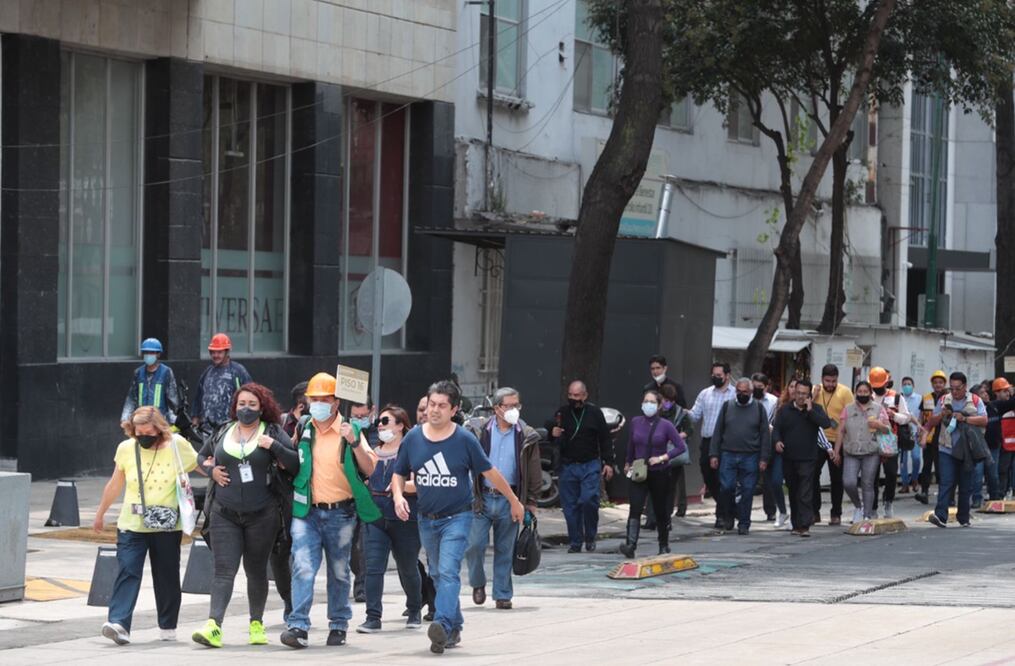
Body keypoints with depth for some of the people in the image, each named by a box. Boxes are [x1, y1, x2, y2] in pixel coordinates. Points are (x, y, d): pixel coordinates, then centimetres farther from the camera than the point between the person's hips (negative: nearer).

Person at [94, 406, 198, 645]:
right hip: (131, 525, 1)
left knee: (167, 576, 7)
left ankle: (168, 627, 21)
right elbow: (114, 485, 14)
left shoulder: (177, 447, -5)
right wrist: (100, 514, 21)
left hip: (167, 527, -1)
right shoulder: (126, 449, 2)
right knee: (127, 572, -13)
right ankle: (118, 623, -22)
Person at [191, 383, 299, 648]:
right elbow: (202, 456, 25)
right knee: (224, 570, -8)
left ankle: (256, 624, 25)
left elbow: (296, 465, -9)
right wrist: (211, 470, 4)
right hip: (225, 514, 1)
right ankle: (213, 626, -19)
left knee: (256, 571, 10)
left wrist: (274, 446, -20)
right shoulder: (223, 432, 8)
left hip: (262, 515, -1)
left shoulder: (273, 433, -1)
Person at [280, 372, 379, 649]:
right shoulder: (302, 430, 7)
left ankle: (338, 626, 22)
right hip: (307, 512, 1)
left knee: (339, 572, 11)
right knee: (303, 568, -13)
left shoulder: (350, 430, 1)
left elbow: (370, 469, -5)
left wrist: (354, 442, -19)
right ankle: (298, 626, -18)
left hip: (341, 513, -1)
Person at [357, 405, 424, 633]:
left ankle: (415, 612, 32)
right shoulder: (373, 452, 14)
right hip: (375, 518, 4)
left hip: (404, 520, -4)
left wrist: (401, 485, -25)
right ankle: (373, 617, -10)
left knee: (407, 569, 11)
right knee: (373, 567, -9)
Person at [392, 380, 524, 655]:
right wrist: (398, 496, -11)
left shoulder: (465, 440, -10)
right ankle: (454, 629, 28)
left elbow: (489, 472, 0)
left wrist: (514, 502, 10)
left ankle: (443, 625, -33)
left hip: (457, 517, -5)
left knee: (448, 572, -20)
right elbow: (399, 474, 10)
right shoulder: (413, 438, -1)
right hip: (426, 519, 5)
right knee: (438, 575, 14)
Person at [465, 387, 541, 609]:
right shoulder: (479, 430, 1)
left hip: (509, 500, 1)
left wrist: (531, 502, 6)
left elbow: (534, 472, 9)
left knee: (505, 550, 6)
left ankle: (502, 595, 15)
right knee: (474, 545, -7)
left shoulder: (527, 436, 4)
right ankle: (478, 583, 18)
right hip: (482, 497, -1)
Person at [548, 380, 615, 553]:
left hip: (590, 466, -2)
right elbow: (549, 430, 17)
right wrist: (552, 433, -8)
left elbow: (605, 440, 7)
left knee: (589, 500, -15)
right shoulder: (562, 413, 6)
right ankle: (575, 542, 10)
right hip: (568, 466, 2)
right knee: (570, 505, 1)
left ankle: (590, 537, 3)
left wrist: (608, 463, 1)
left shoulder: (594, 413, 3)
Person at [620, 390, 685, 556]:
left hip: (660, 474, -1)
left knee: (661, 511, 9)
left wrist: (662, 458, -17)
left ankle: (664, 546, 27)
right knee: (635, 508, -16)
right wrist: (628, 463, 29)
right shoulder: (635, 422, 1)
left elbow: (681, 447, -7)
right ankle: (630, 545, -25)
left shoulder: (665, 425, -7)